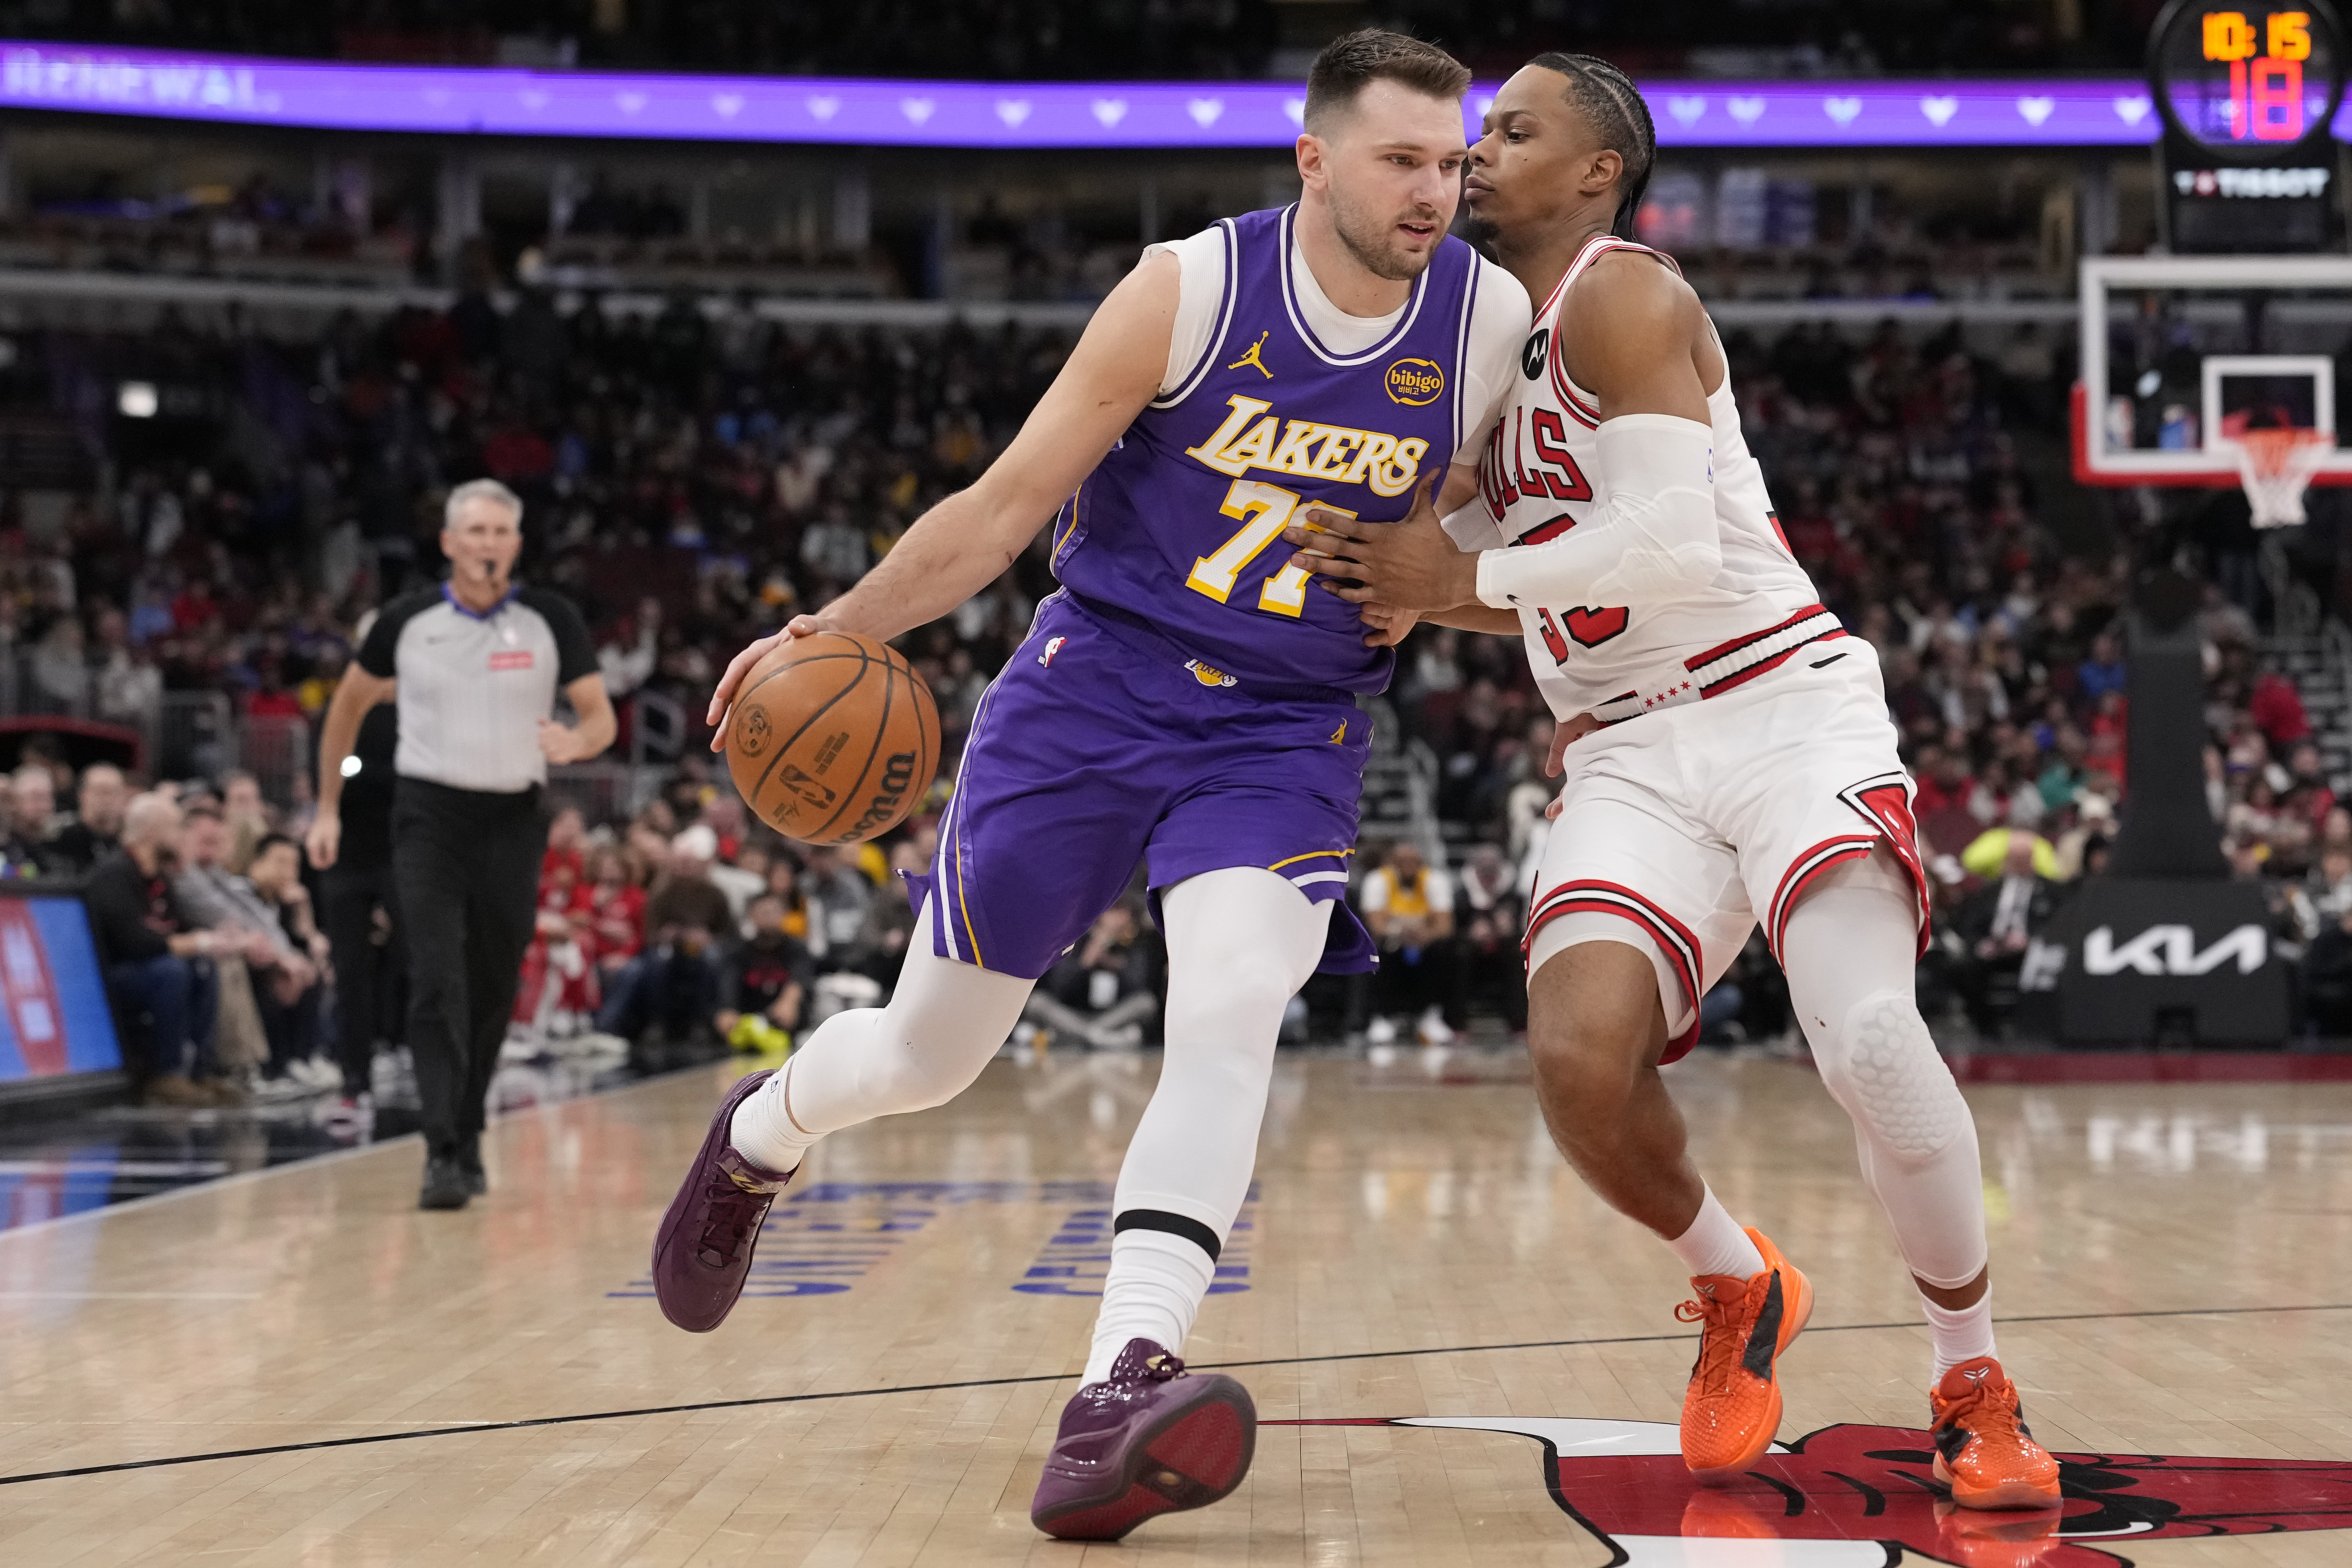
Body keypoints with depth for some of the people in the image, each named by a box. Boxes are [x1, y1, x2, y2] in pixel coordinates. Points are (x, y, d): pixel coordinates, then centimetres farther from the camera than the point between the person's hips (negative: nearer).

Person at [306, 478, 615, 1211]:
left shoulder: (551, 620, -2)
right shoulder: (408, 621, -1)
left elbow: (601, 717, 1)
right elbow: (349, 704, 13)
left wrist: (576, 742, -23)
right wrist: (328, 809, 12)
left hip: (513, 819, 1)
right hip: (430, 814, -1)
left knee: (492, 992, 8)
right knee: (437, 985, -14)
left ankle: (468, 1141, 26)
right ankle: (443, 1155, -18)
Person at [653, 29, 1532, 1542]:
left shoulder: (1494, 320, -8)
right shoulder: (1193, 290, -13)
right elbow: (1011, 502, -8)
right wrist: (837, 631, -11)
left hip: (1287, 734, 1)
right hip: (1097, 689, -1)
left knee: (1230, 1021, -27)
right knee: (932, 1049, 9)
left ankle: (1118, 1401, -32)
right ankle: (755, 1141, 44)